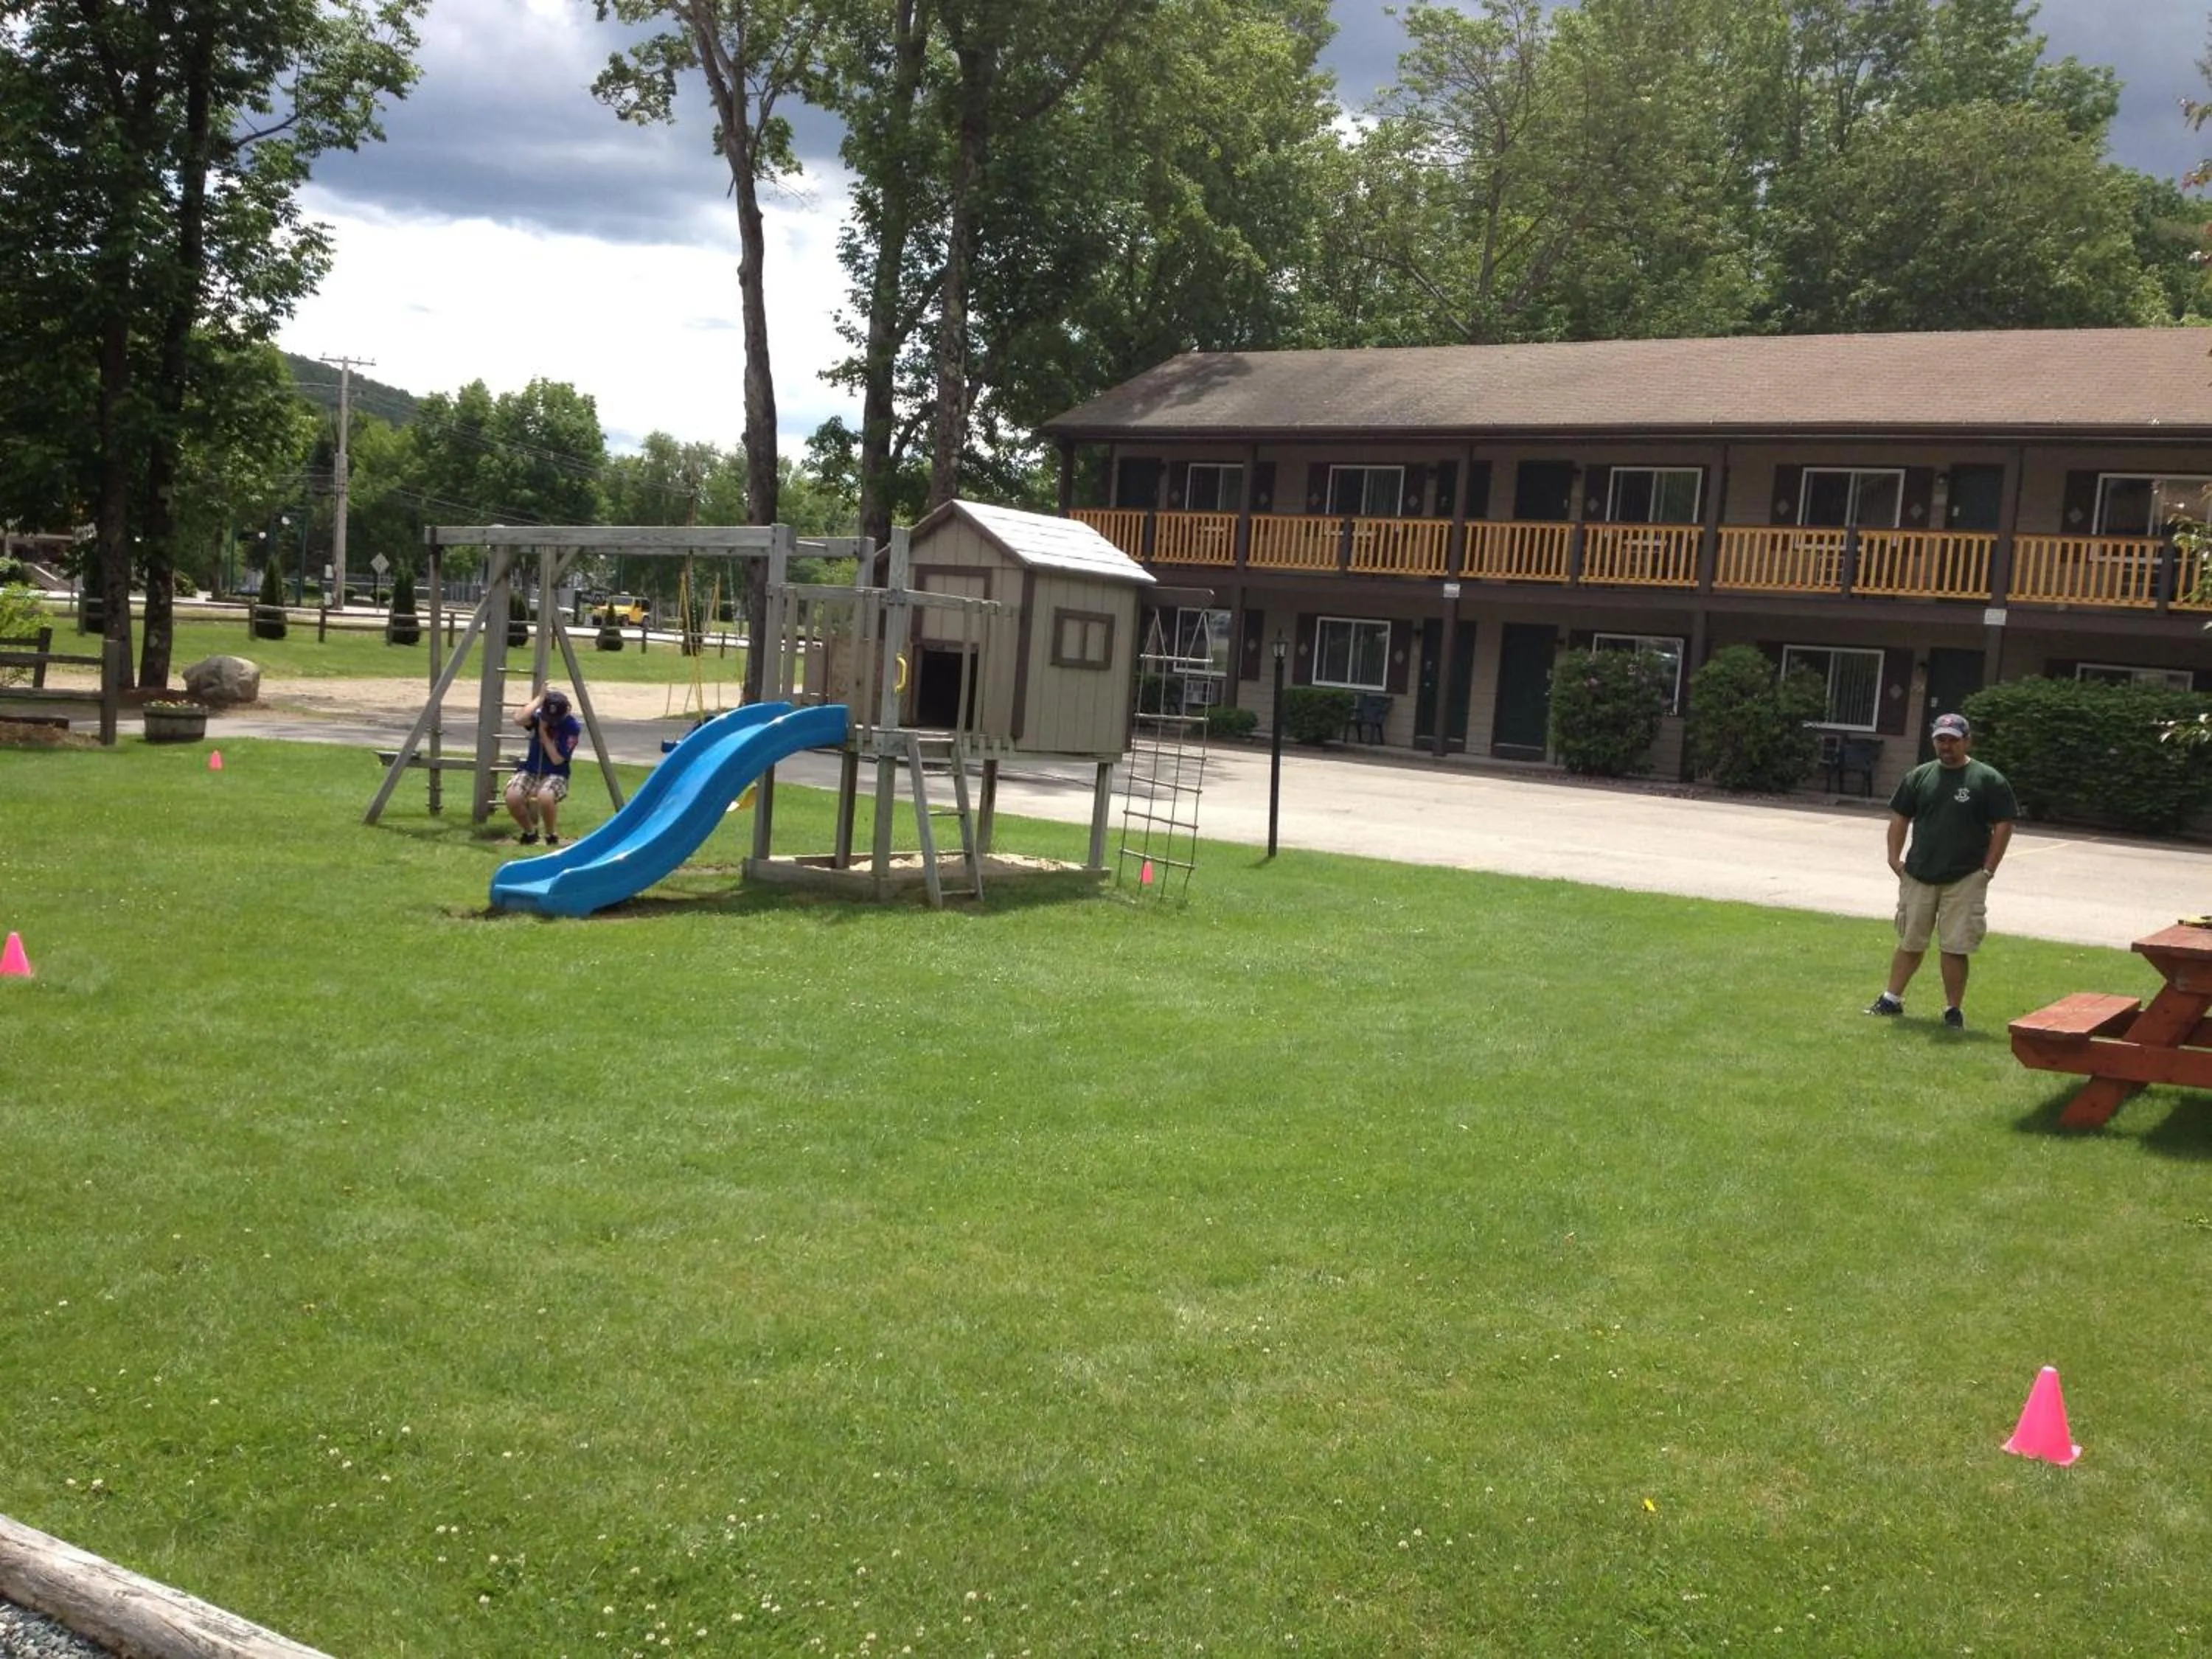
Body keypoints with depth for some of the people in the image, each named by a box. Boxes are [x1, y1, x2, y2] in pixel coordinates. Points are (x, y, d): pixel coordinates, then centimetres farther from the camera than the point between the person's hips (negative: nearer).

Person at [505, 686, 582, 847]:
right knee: (512, 797, -27)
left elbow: (557, 759, -18)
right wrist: (539, 699, -23)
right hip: (530, 771, 3)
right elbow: (518, 720, -28)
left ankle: (552, 836, -7)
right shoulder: (539, 715, -5)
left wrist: (543, 732, -19)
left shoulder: (573, 727, -14)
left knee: (545, 797, -38)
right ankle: (530, 832, 4)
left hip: (555, 775, -3)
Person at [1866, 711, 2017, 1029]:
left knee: (1955, 948, -2)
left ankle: (1953, 1010, 8)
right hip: (1918, 875, 3)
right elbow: (1900, 818, 14)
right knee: (1910, 943, 11)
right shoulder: (1919, 776, 8)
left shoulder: (1988, 780, -3)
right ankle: (1892, 999, 22)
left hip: (1964, 880, -3)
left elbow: (2003, 826, -3)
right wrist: (1895, 858, 4)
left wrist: (1987, 870, -7)